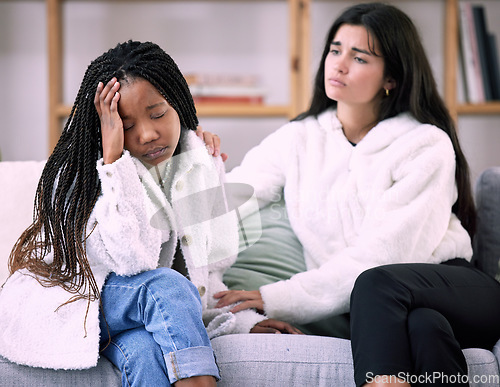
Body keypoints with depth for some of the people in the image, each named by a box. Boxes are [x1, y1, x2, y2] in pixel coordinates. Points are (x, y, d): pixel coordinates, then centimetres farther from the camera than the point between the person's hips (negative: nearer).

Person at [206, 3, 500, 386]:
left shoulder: (427, 146, -3)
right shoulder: (297, 140, 10)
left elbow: (381, 254, -14)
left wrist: (278, 299, -19)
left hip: (453, 288, -1)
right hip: (381, 310, 1)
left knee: (376, 285, -36)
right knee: (423, 325, -37)